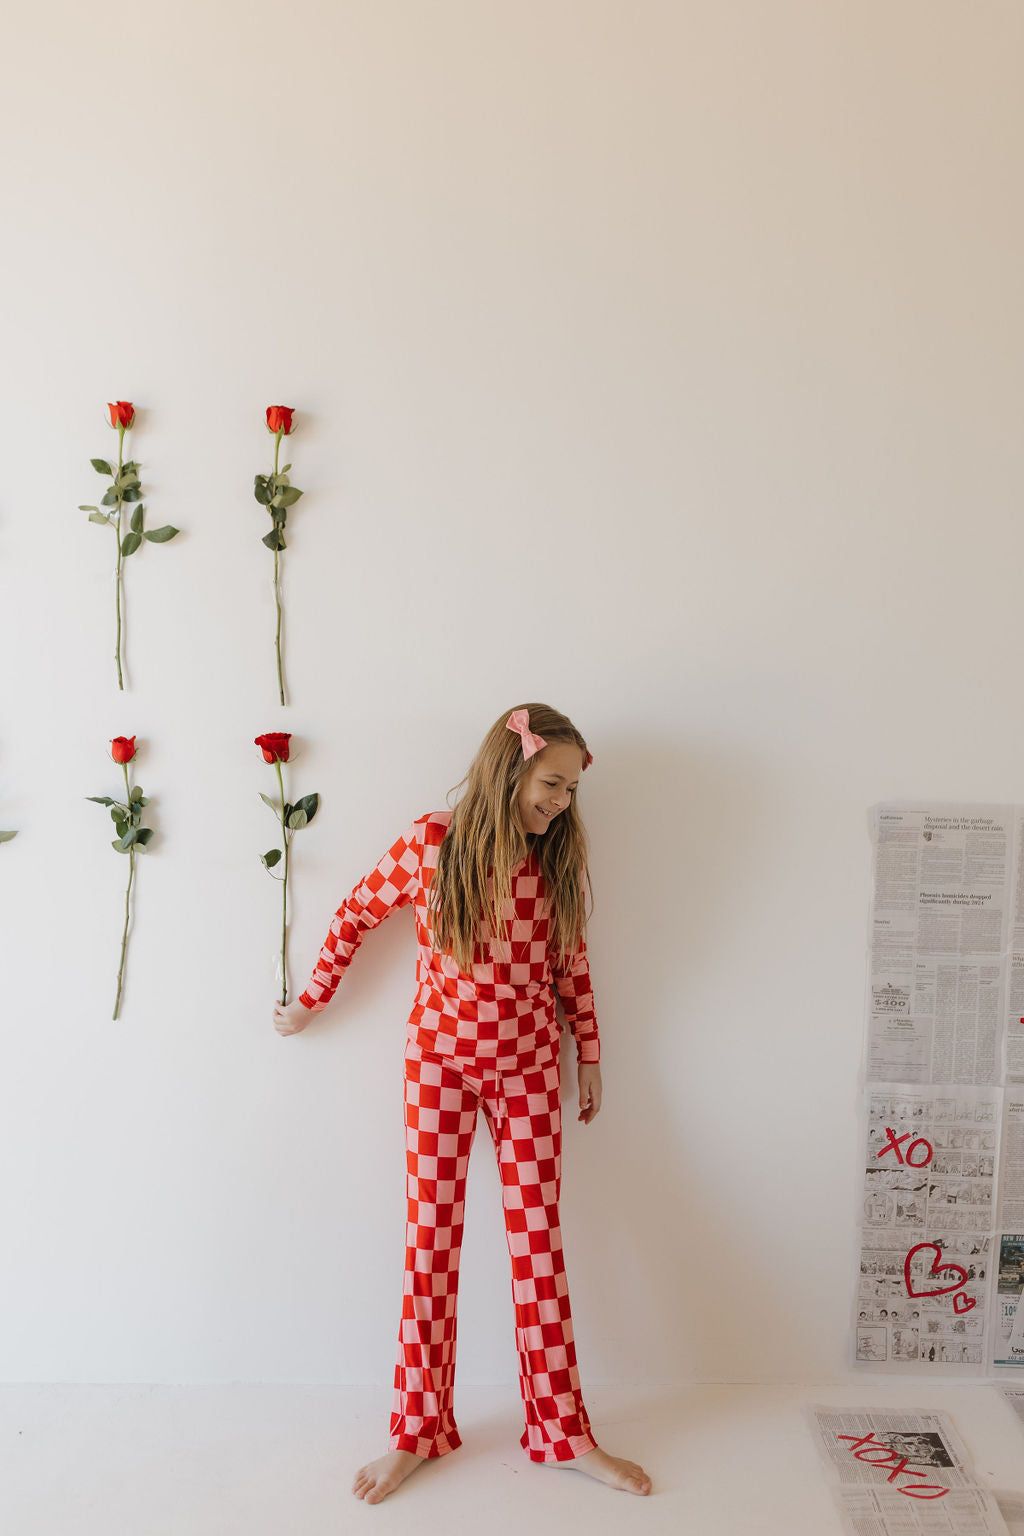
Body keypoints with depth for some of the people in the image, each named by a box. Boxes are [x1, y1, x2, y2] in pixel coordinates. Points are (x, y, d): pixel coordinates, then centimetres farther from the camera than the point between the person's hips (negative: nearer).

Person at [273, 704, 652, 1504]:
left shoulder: (557, 860, -4)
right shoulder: (431, 843, -13)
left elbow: (572, 962, 7)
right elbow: (356, 914, 1)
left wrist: (590, 1054, 9)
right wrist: (311, 1002, 6)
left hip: (528, 1067, 2)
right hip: (441, 1060, -2)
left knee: (539, 1238, 5)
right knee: (431, 1238, 5)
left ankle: (562, 1429, 20)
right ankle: (419, 1431, 22)